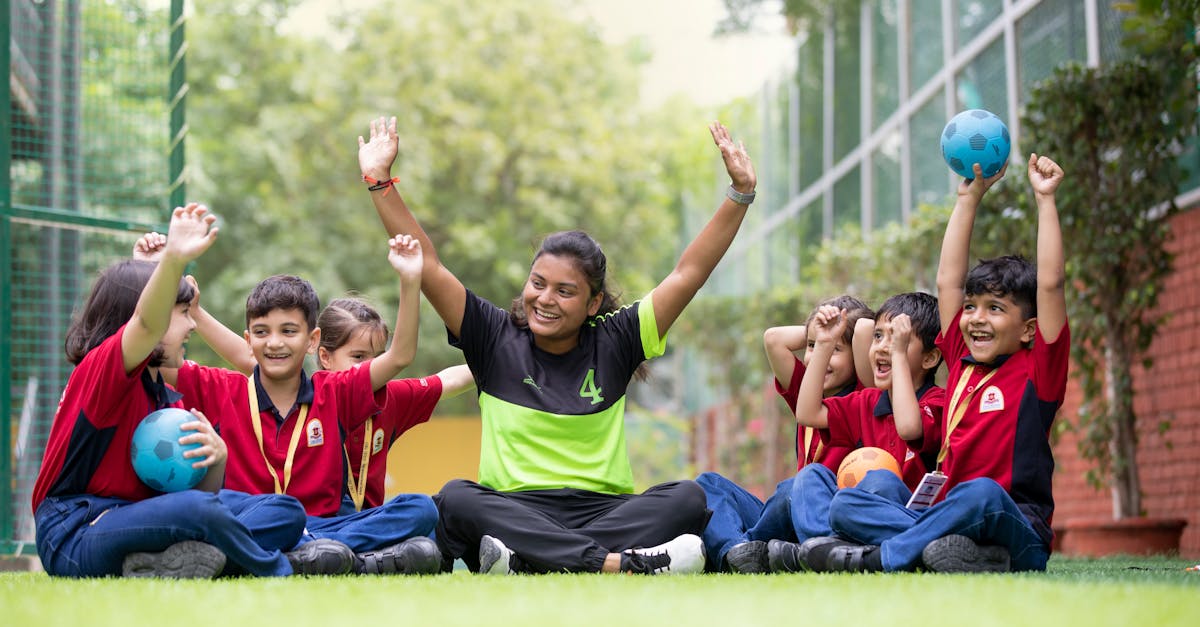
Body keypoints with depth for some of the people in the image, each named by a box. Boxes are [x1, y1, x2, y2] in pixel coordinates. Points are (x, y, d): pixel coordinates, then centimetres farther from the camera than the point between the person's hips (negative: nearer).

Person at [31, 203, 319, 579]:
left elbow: (205, 491, 14)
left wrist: (218, 457, -10)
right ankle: (281, 570, -11)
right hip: (75, 538, -8)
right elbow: (148, 323, -29)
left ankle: (165, 565, -26)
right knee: (198, 509, -37)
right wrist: (173, 259, -47)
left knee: (286, 512, -5)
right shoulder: (101, 368, -5)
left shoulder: (170, 401, 19)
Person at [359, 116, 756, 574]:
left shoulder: (612, 343, 10)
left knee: (688, 498, -26)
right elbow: (427, 266, 5)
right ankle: (622, 563, -48)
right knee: (455, 499, -33)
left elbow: (690, 273, 9)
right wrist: (379, 180, -1)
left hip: (605, 511, 1)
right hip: (514, 510, -1)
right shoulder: (496, 339, 9)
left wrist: (740, 193, 3)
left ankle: (527, 562, -44)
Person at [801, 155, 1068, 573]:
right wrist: (969, 198, 25)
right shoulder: (963, 363, 18)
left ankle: (876, 558, -28)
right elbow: (948, 280, 22)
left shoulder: (1037, 370, 3)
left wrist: (1044, 198, 0)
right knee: (846, 504, -14)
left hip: (1020, 538, -6)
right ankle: (965, 555, -33)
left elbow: (1050, 282, -5)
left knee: (982, 494, -40)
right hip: (949, 520, 6)